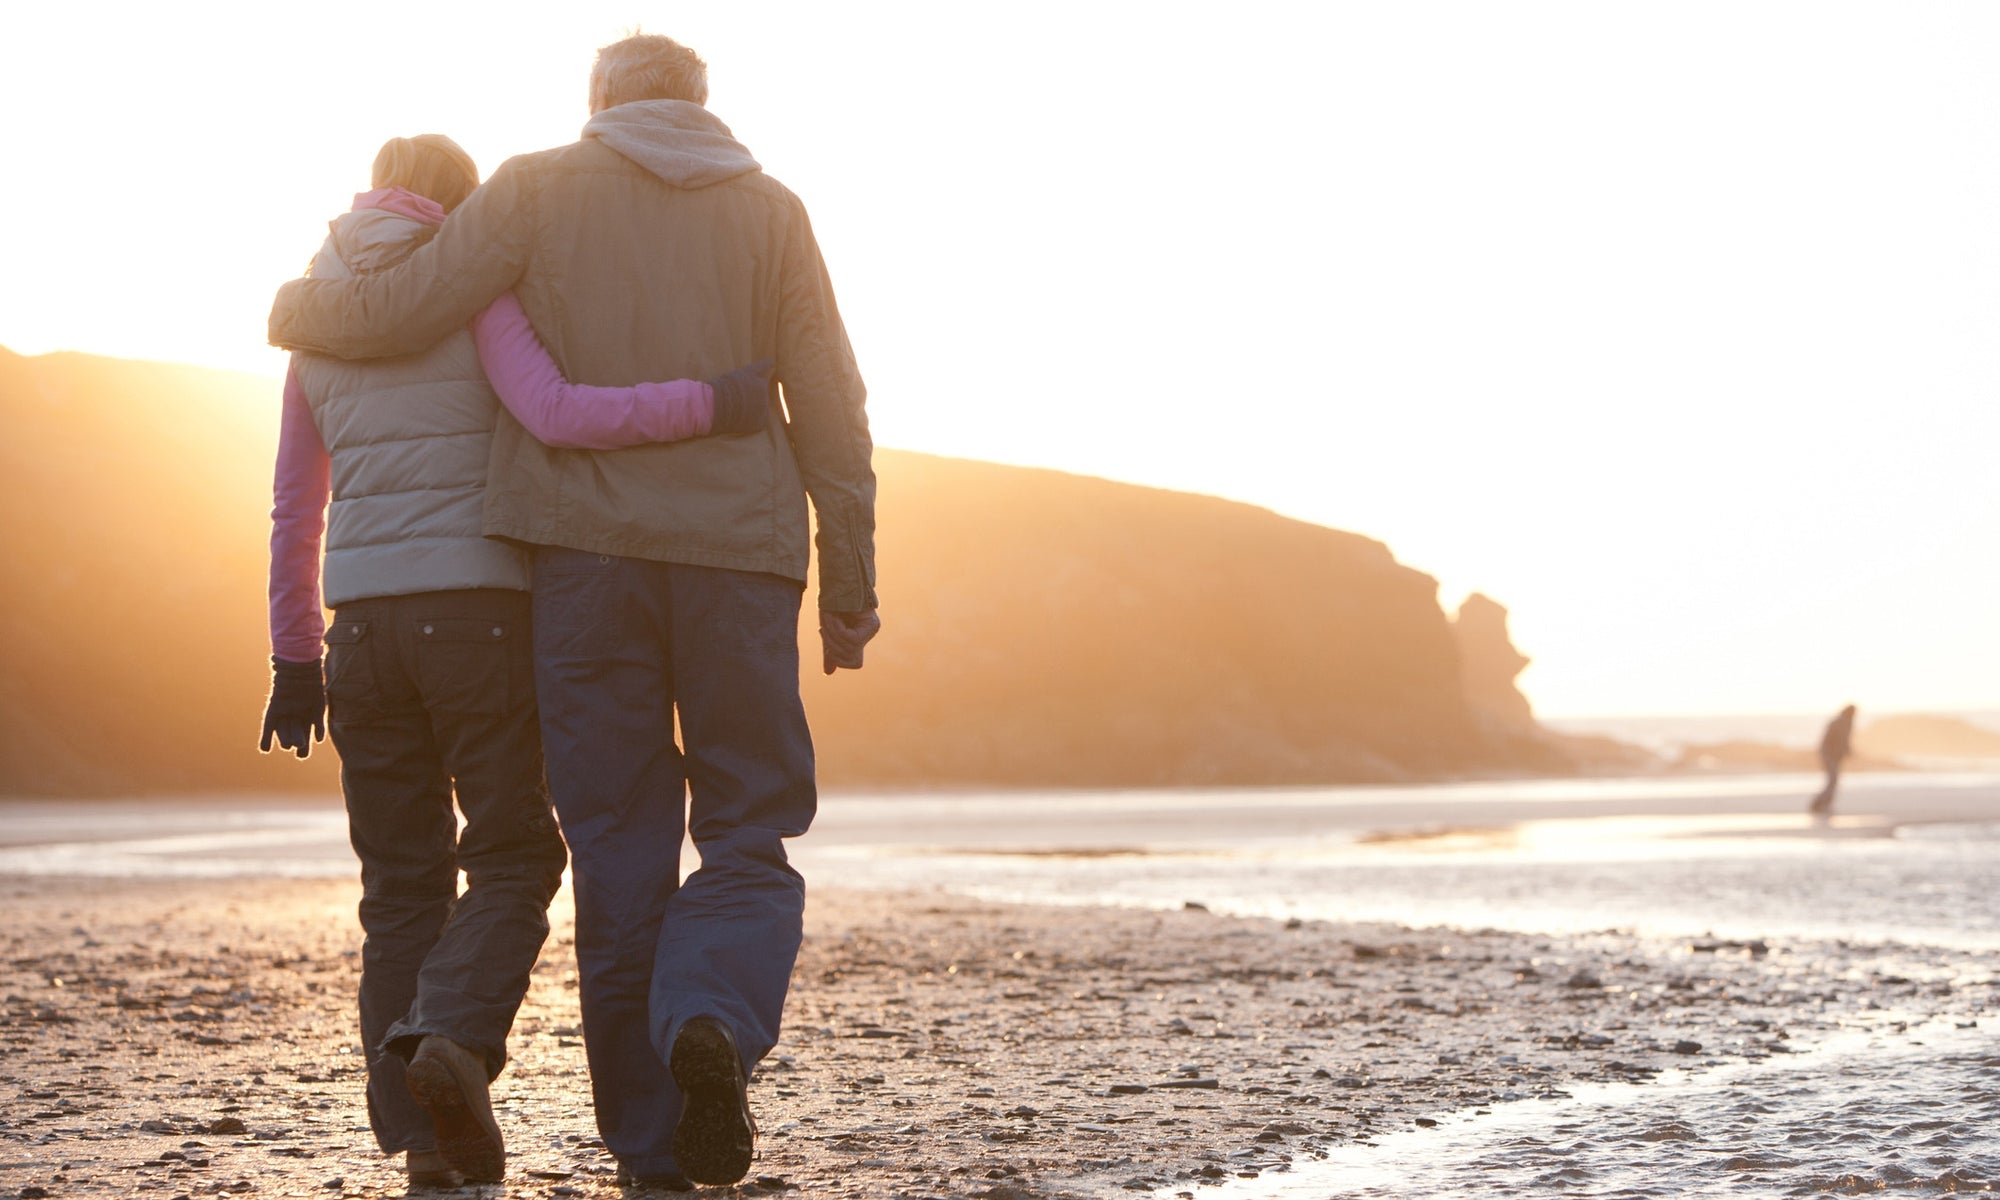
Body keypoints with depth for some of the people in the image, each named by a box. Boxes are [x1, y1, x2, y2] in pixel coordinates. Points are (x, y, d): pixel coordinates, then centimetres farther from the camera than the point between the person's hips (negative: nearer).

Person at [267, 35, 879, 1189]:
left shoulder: (539, 186, 7)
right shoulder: (771, 209, 9)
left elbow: (403, 311, -1)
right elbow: (832, 414, 3)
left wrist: (298, 311, 21)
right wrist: (851, 588, 7)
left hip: (587, 559, 0)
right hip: (738, 557, 0)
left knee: (621, 852, 7)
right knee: (747, 842, 7)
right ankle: (712, 1025, -24)